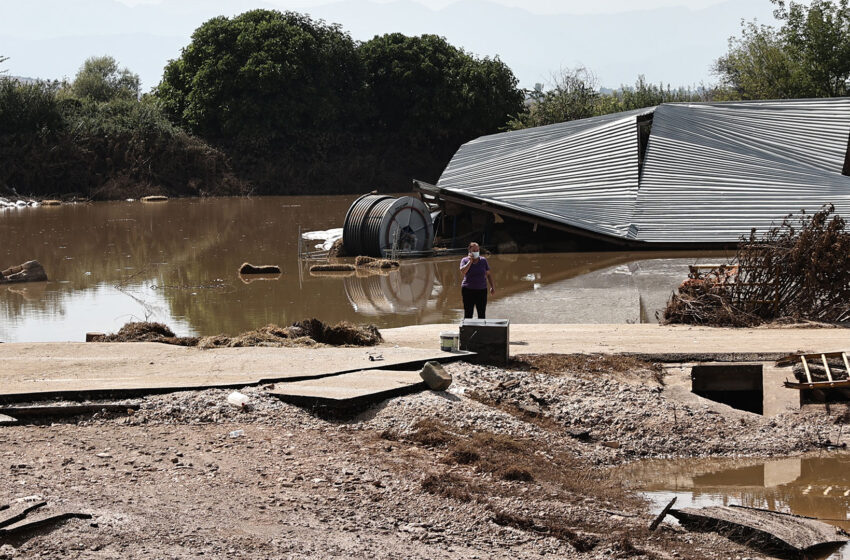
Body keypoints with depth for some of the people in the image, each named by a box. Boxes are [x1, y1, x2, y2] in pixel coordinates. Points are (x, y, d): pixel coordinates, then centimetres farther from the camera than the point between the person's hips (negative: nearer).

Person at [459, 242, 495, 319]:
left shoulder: (483, 260, 6)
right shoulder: (465, 260, 0)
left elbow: (488, 274, 11)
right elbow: (463, 271, -18)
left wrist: (492, 286, 4)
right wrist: (470, 261, -14)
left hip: (481, 290, 2)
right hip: (468, 290, -2)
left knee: (482, 314, 2)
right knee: (468, 314, -2)